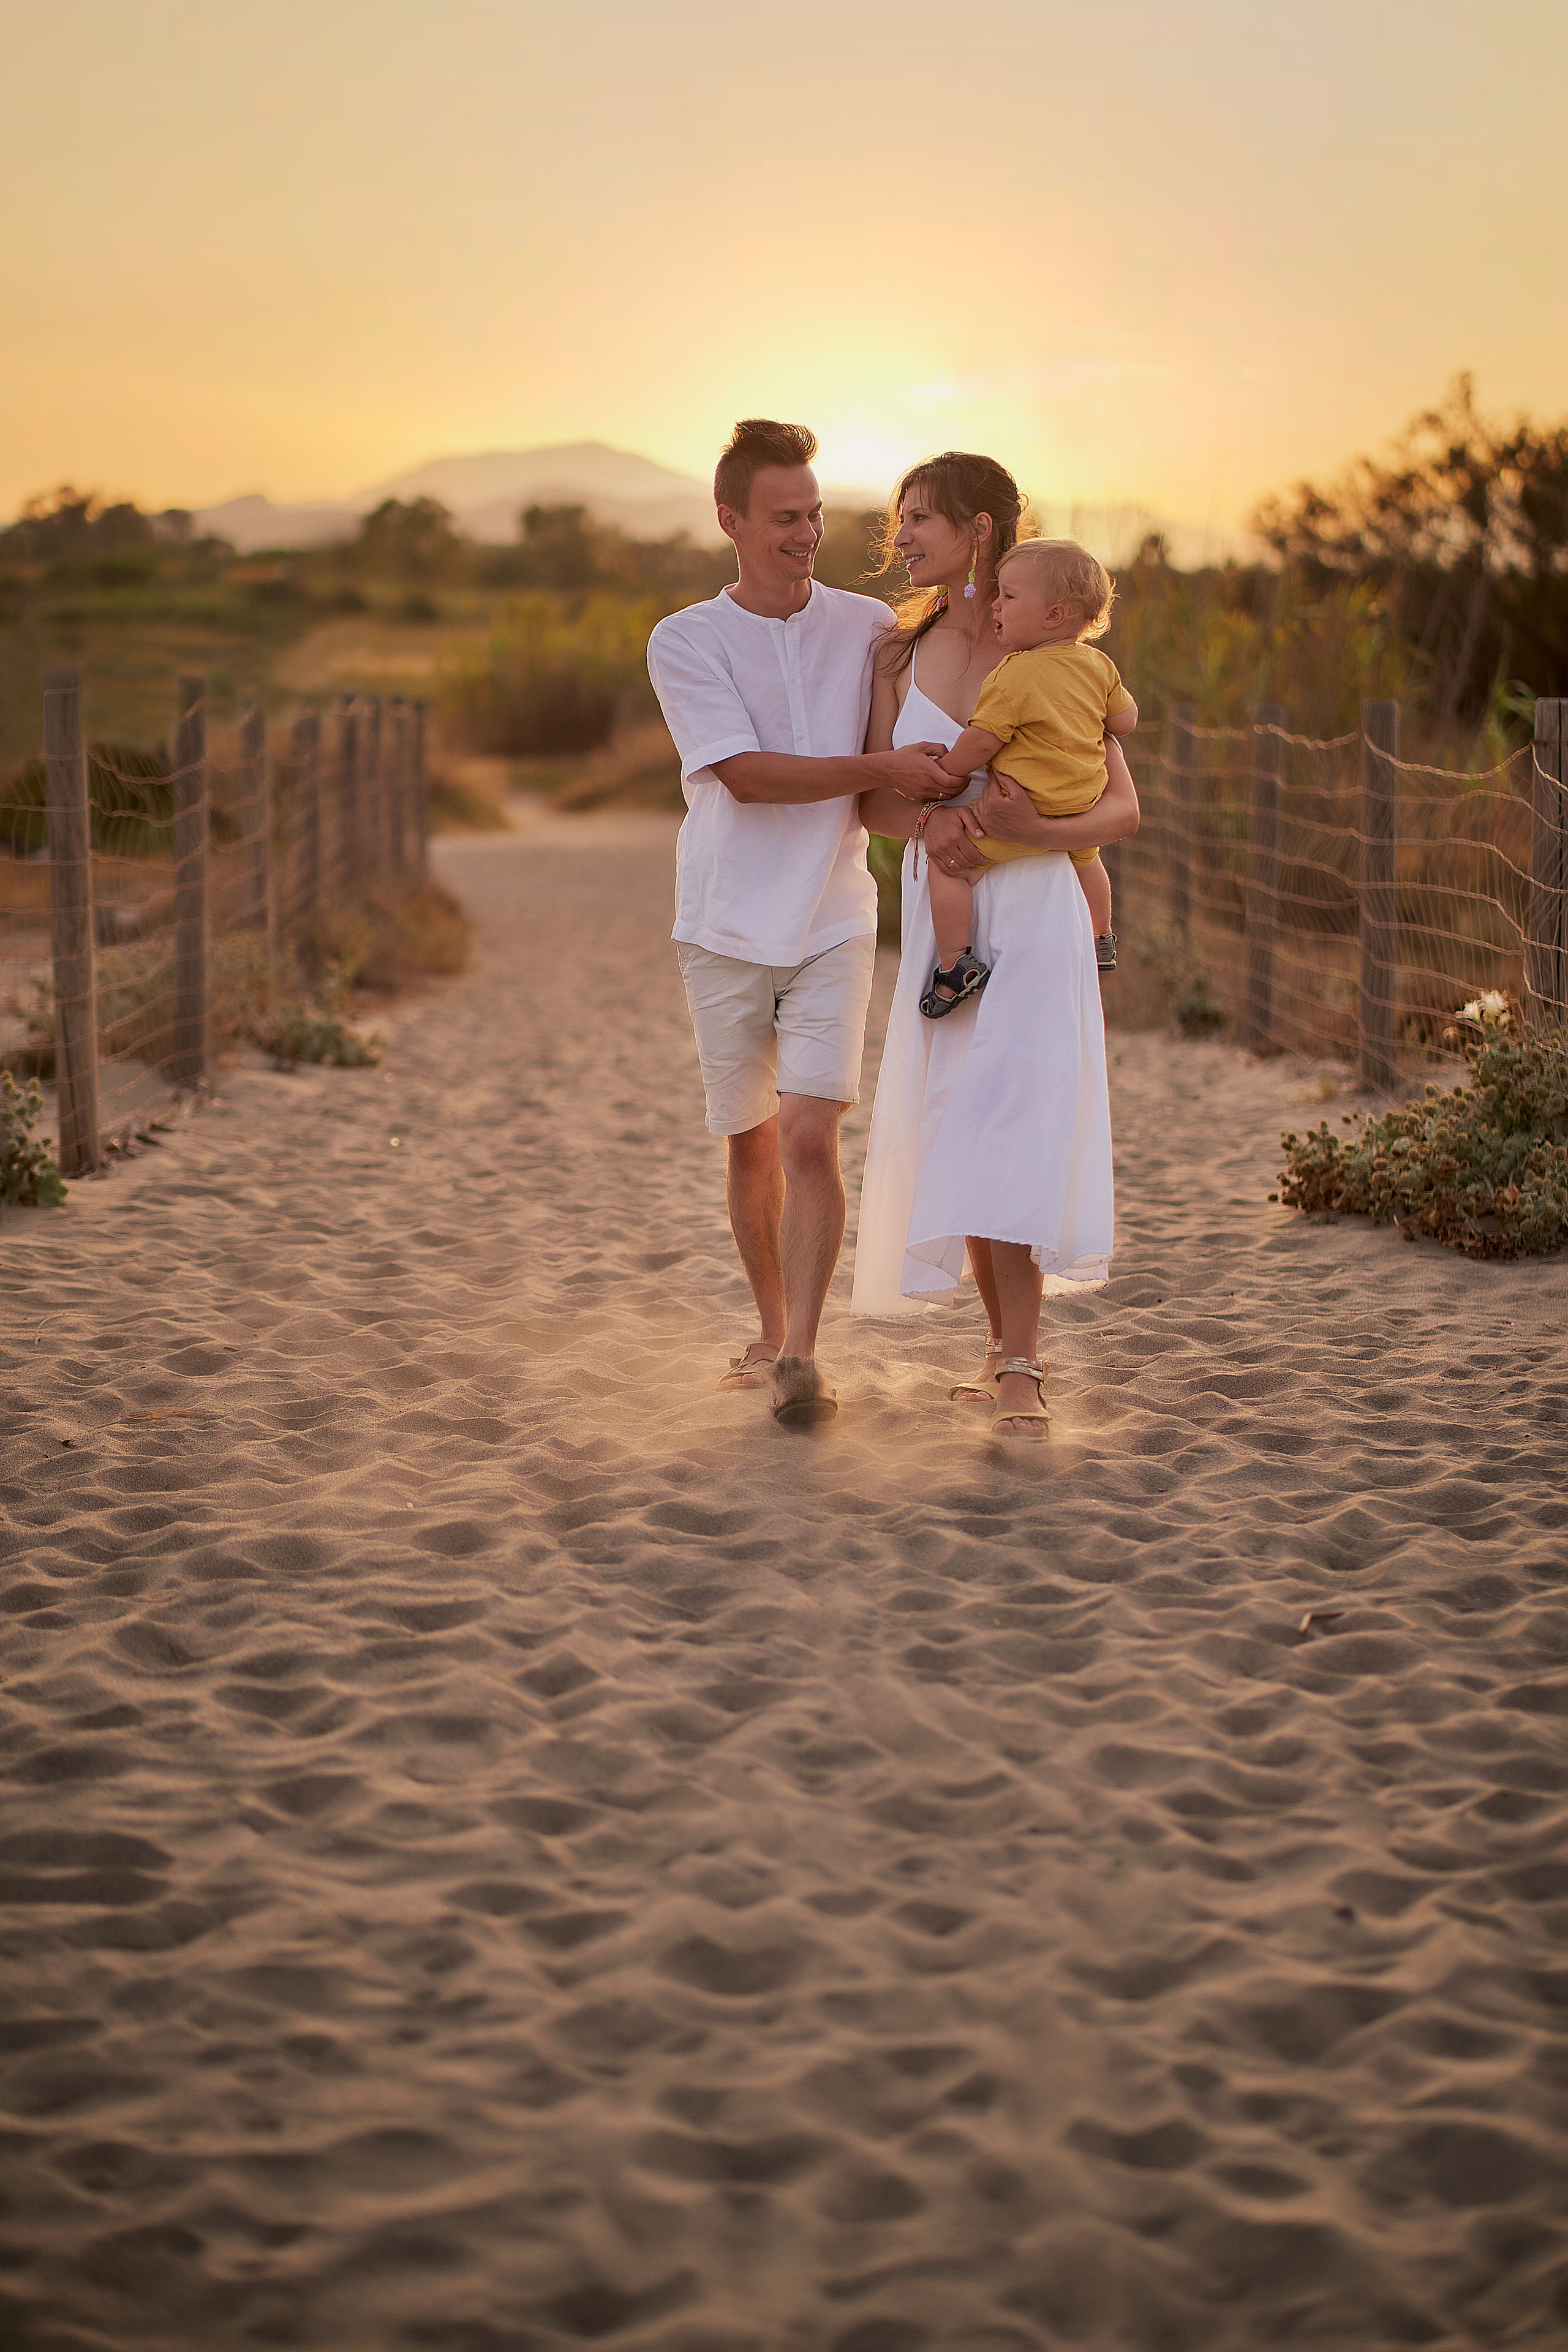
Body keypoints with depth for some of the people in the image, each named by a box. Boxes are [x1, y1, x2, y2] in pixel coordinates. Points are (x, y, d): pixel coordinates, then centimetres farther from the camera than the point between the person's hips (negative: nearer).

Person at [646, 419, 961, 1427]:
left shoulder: (870, 628, 4)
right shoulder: (685, 642, -3)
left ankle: (802, 1357, -13)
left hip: (833, 925, 0)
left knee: (811, 1137, -14)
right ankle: (772, 1334, 28)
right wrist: (881, 770, -23)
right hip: (728, 928, 0)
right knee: (752, 1144, 11)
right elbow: (745, 774, -15)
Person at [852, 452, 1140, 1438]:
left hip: (1034, 916, -5)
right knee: (952, 1141, 6)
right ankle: (1010, 1350, 20)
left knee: (1009, 1138, -15)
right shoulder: (901, 652, 8)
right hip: (939, 915, 5)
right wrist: (931, 824, -17)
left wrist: (1037, 829, -23)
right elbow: (875, 800, 5)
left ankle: (1020, 1373, -12)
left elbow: (1123, 810, -3)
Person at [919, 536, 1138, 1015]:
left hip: (1023, 816, -8)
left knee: (947, 860, -3)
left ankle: (955, 962, -11)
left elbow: (980, 742, -19)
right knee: (1085, 857, 37)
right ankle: (1101, 940, 54)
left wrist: (944, 774, -3)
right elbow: (1126, 720, 12)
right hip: (1084, 809, 8)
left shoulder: (1015, 676, -19)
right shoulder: (1099, 666, 3)